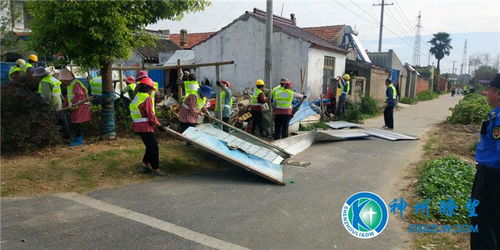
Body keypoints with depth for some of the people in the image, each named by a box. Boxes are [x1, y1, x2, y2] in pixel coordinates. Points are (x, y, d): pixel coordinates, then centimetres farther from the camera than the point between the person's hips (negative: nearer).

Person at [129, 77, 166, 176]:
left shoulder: (137, 97, 13)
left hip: (137, 126, 9)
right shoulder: (146, 98, -15)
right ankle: (156, 169, 6)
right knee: (154, 147, -1)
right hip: (145, 127, -9)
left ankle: (144, 166, 24)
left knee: (150, 147, 20)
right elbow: (150, 115, -17)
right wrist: (159, 125, -10)